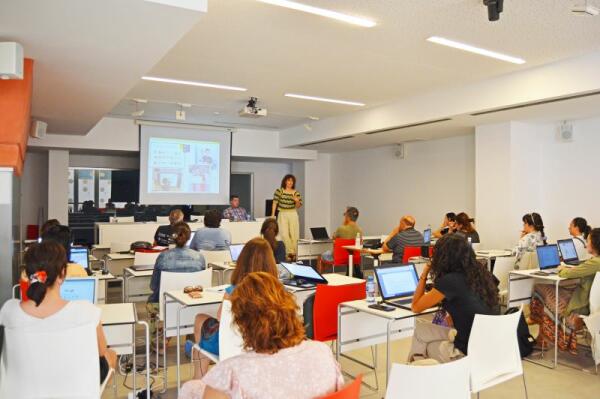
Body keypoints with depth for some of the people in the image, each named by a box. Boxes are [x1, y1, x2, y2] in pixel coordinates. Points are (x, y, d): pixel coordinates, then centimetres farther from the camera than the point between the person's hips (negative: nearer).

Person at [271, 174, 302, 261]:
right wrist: (273, 214, -10)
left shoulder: (296, 193, 0)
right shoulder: (279, 191, -3)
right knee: (284, 234, -10)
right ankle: (290, 252, -1)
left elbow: (298, 206, 3)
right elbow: (275, 202, -5)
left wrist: (297, 201, -19)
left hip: (293, 214, 1)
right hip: (282, 214, -1)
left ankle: (294, 253, 12)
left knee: (294, 235, 1)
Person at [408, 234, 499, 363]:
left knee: (420, 330, 15)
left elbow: (416, 307, -3)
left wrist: (424, 274, 3)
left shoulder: (449, 281, -18)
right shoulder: (482, 274, 2)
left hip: (468, 354, -7)